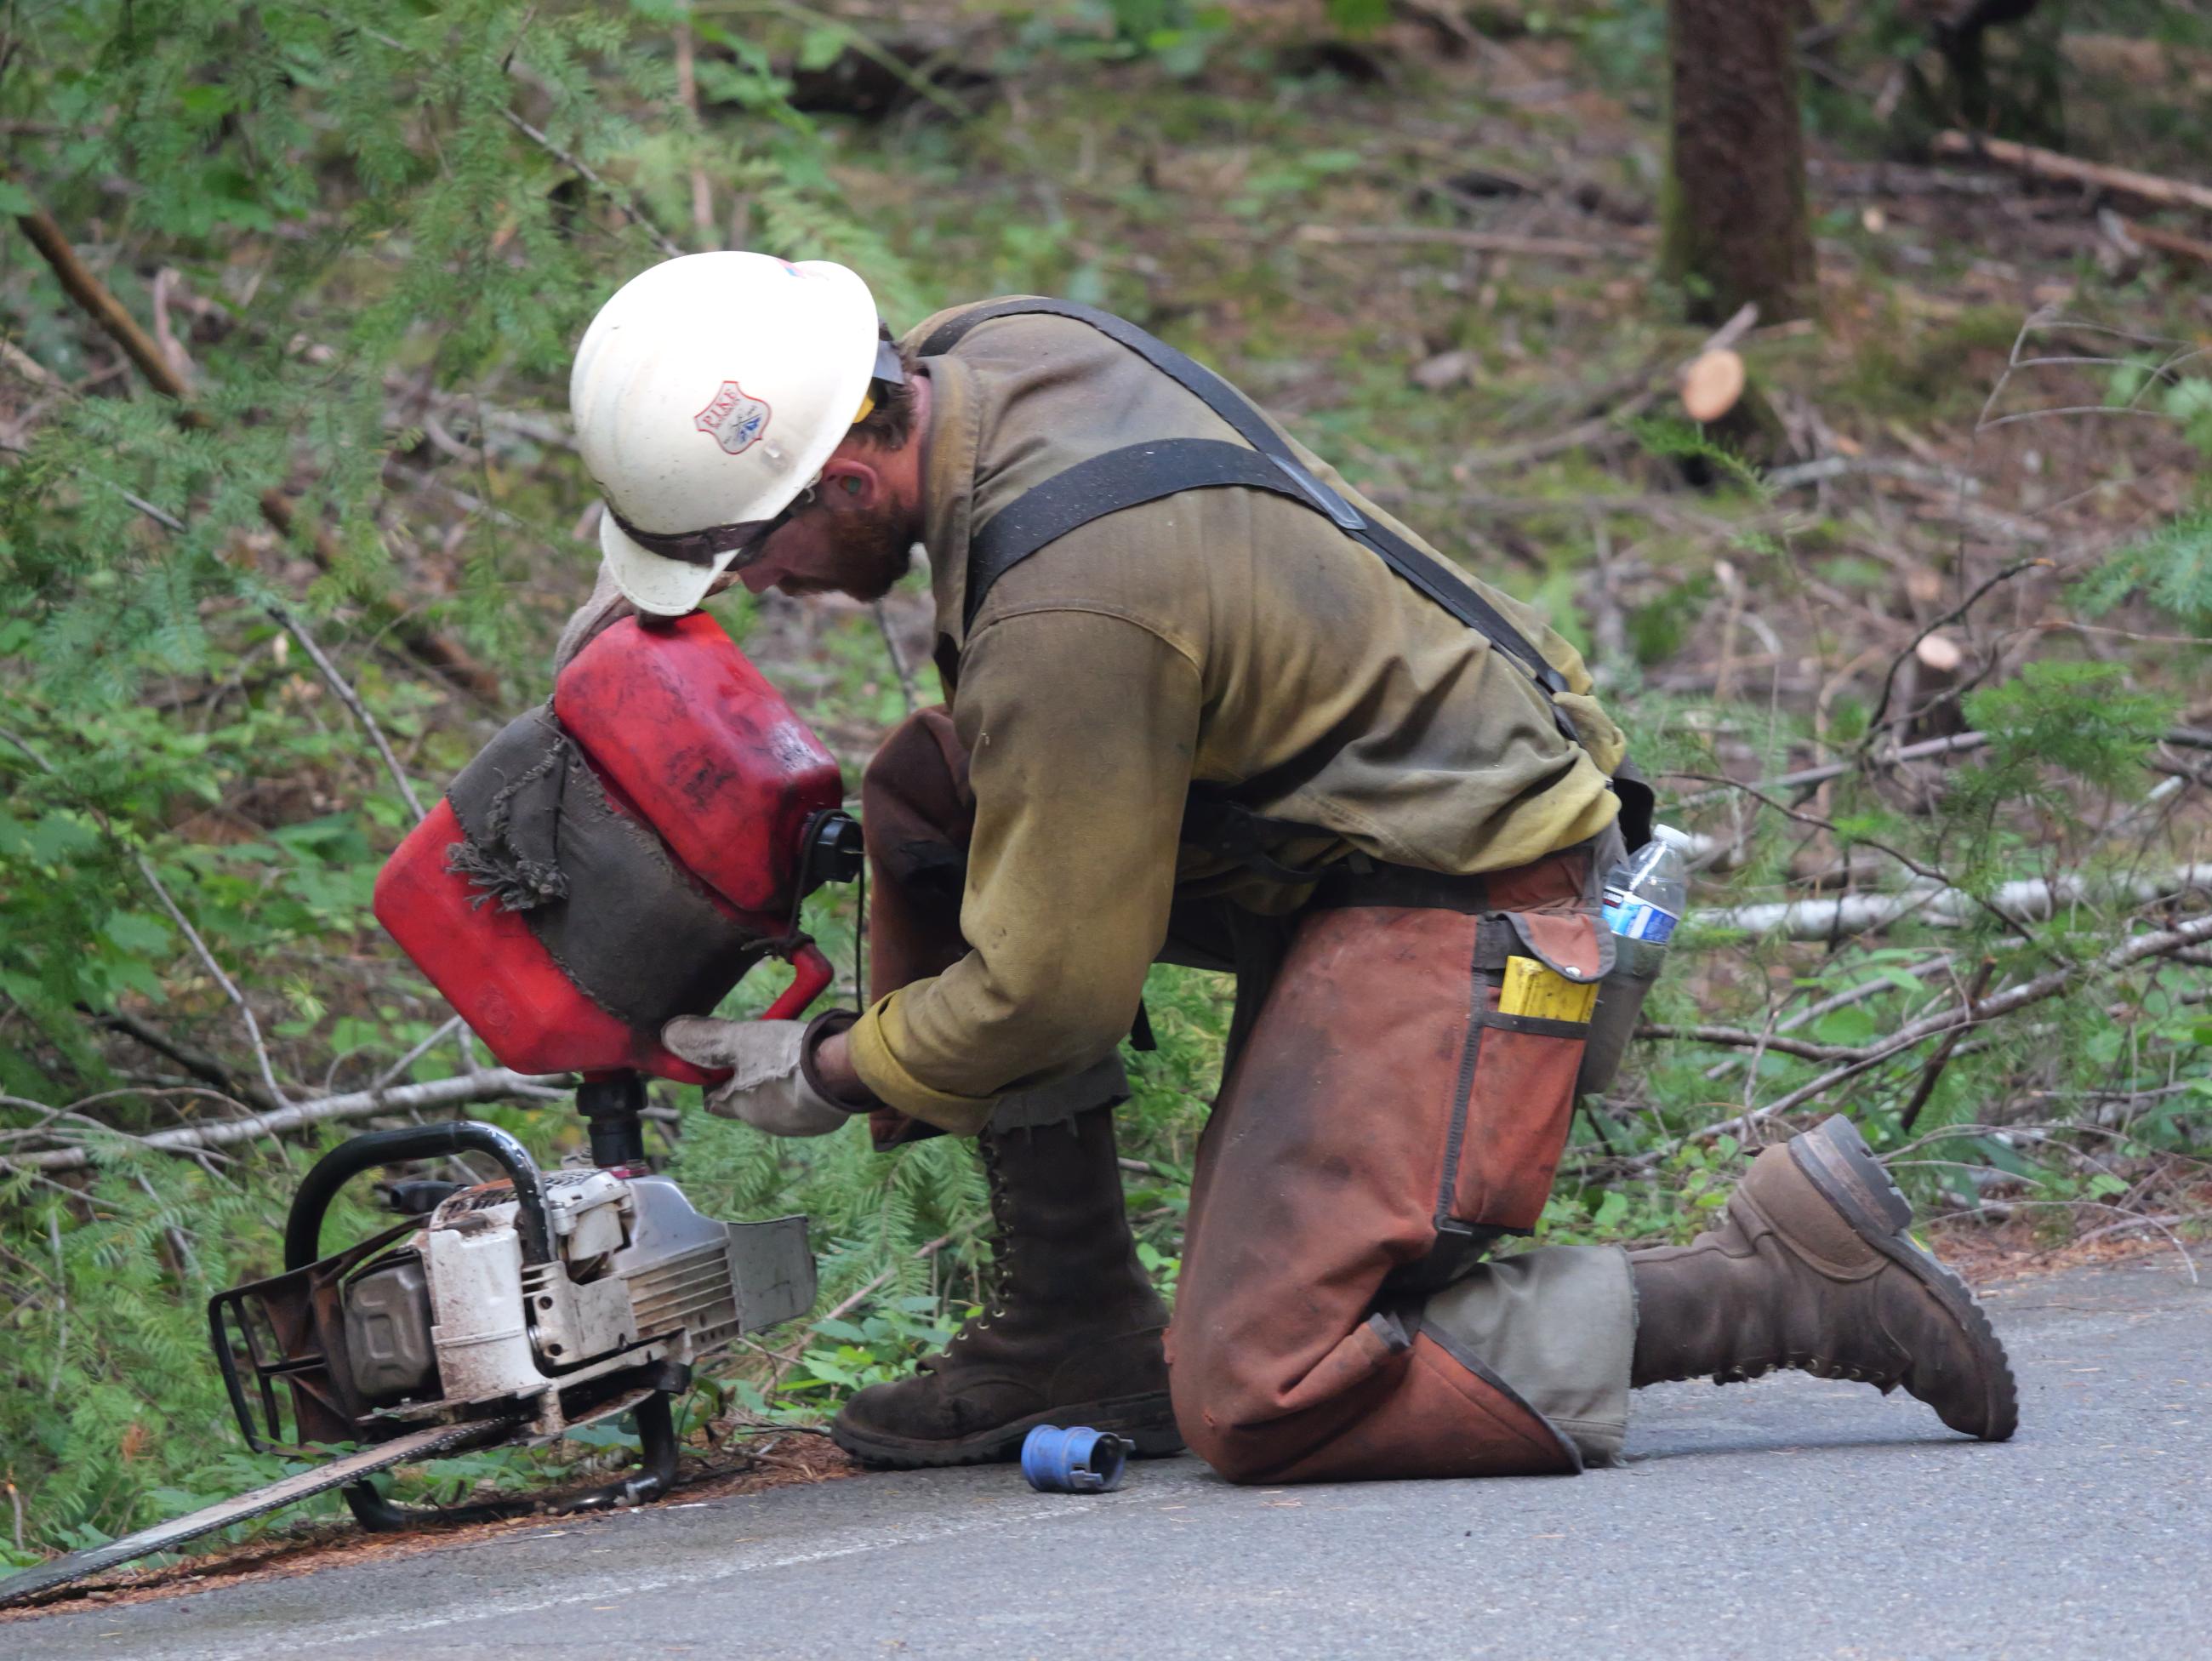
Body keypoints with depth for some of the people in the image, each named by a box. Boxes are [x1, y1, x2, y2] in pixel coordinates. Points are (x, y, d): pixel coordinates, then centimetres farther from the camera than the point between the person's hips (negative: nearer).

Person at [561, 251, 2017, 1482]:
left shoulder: (1066, 610, -29)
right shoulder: (974, 352, -2)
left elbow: (1060, 987, -19)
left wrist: (831, 1071, -3)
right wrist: (632, 594, 21)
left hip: (1461, 915, -10)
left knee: (1261, 1403, -13)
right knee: (929, 800, 6)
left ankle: (1793, 1284, -7)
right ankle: (1076, 1340, 11)